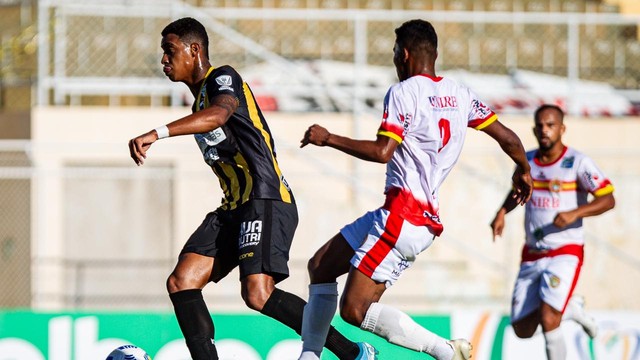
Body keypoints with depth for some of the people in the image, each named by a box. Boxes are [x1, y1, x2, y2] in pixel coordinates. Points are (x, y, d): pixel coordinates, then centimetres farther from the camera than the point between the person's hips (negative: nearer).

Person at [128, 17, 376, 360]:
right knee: (181, 282, -6)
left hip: (266, 201, -10)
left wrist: (156, 134, -37)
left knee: (257, 293, -24)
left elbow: (218, 115, -28)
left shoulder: (222, 78, -5)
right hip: (234, 207, 10)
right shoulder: (200, 100, 24)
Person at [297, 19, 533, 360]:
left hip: (402, 215, -9)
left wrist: (328, 138, -10)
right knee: (321, 266, 16)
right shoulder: (458, 94, 11)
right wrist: (524, 172, 33)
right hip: (425, 217, 9)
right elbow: (508, 138, 13)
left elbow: (382, 152, -21)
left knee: (354, 310, -11)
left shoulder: (403, 92, -10)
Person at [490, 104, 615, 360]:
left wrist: (575, 213, -30)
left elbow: (608, 199, -15)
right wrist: (502, 212, 5)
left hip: (565, 253, -6)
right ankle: (571, 308, 32)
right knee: (523, 330, 6)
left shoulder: (577, 163, -11)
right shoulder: (527, 161, 5)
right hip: (532, 256, 6)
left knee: (548, 322, -23)